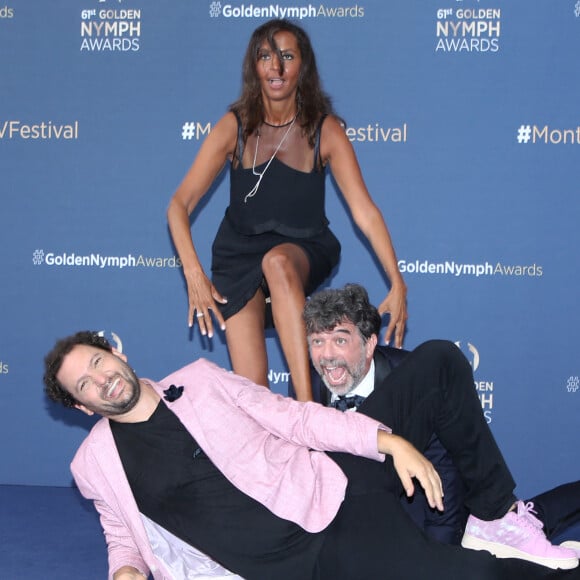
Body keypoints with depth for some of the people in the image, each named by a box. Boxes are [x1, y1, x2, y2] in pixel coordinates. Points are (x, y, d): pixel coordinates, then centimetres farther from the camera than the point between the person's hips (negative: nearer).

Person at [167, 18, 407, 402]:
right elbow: (180, 204, -15)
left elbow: (364, 210, -17)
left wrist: (398, 284, -26)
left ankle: (307, 404, -41)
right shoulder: (234, 126, -9)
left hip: (304, 251, -1)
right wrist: (194, 274, -29)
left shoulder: (325, 130, -10)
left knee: (277, 262, -39)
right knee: (251, 389, -14)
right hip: (239, 257, 1)